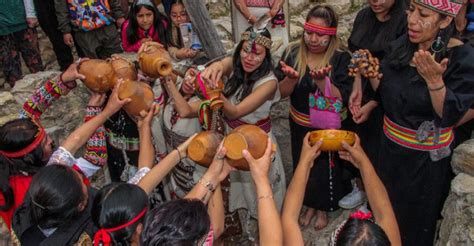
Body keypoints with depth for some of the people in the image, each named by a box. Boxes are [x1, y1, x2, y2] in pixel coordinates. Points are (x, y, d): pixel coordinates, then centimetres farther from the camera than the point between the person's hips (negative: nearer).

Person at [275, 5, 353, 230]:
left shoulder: (341, 58, -18)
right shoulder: (293, 53, -10)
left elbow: (341, 99, -23)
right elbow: (282, 93, -10)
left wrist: (322, 80, -39)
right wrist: (291, 77, -31)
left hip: (328, 127, -3)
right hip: (300, 125, 3)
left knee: (325, 168, 15)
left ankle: (323, 208, 43)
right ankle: (310, 204, 46)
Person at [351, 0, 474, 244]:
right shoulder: (401, 45, -5)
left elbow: (450, 116, -24)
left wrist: (434, 80, -38)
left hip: (425, 158, -5)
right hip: (390, 146, 5)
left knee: (415, 218, 18)